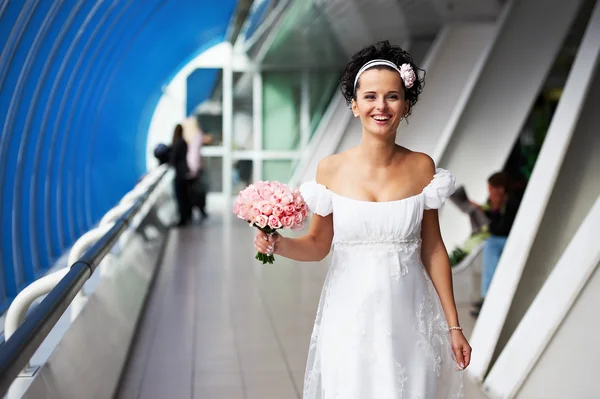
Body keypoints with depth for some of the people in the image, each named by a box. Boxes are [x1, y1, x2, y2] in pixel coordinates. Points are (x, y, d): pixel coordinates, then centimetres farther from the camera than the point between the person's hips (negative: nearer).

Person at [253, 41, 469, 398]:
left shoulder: (421, 168, -3)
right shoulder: (331, 170, -5)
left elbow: (433, 250, 2)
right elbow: (318, 245, 4)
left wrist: (453, 326, 2)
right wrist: (277, 244, -16)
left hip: (409, 321, 1)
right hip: (350, 320, 0)